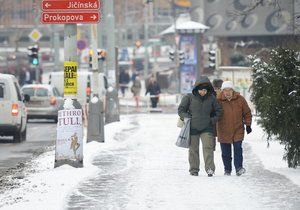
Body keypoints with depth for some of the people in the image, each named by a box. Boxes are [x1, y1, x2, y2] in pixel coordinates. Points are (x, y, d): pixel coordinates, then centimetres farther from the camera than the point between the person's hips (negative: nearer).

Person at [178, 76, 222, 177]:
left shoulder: (211, 98, 4)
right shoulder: (189, 97, -2)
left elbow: (218, 111, 15)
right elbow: (181, 109, 4)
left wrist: (213, 120, 3)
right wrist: (187, 118, -9)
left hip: (206, 128, 0)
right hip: (193, 128, 0)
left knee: (208, 147, -13)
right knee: (193, 149, 6)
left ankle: (210, 168, -17)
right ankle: (194, 169, 16)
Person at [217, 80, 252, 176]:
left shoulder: (240, 99, -1)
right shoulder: (218, 101, -4)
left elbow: (247, 113, 9)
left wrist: (248, 124, 4)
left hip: (238, 130, 0)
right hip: (224, 131, 0)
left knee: (238, 149, -11)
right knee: (225, 152, 5)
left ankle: (239, 167, -8)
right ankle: (227, 170, 16)